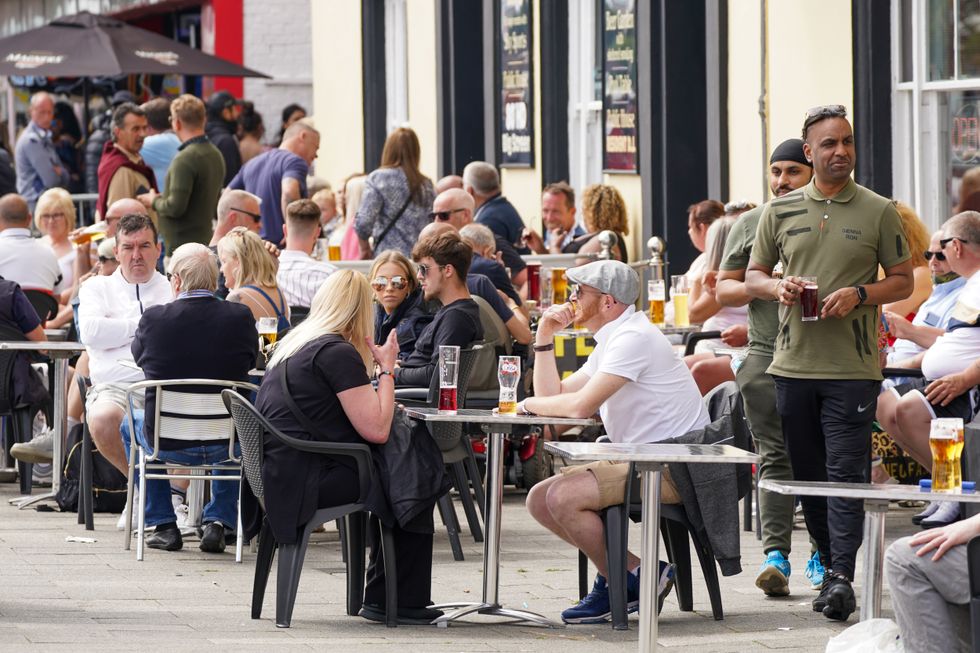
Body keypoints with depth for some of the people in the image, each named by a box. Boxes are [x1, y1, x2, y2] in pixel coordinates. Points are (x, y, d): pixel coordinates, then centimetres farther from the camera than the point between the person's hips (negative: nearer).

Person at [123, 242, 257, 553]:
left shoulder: (154, 318, -13)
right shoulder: (240, 317, -10)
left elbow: (137, 355, 8)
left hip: (167, 442, -1)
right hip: (225, 446, 1)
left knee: (131, 425, 34)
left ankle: (162, 524, 31)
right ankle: (218, 521, 25)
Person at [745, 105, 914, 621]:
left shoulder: (878, 212, 2)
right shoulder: (780, 211, 8)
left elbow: (903, 280, 5)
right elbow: (753, 275, 15)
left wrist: (859, 295, -13)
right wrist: (777, 288, -7)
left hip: (853, 366, -3)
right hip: (793, 362, 3)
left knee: (846, 473, -11)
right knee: (808, 475, 9)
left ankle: (842, 577, -16)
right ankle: (831, 565, 22)